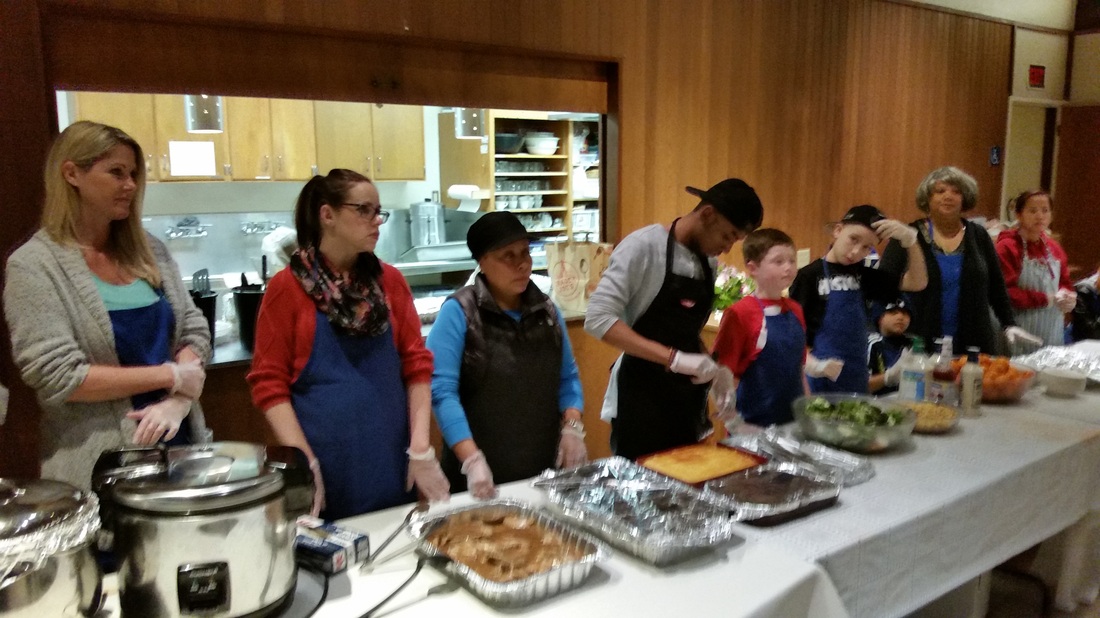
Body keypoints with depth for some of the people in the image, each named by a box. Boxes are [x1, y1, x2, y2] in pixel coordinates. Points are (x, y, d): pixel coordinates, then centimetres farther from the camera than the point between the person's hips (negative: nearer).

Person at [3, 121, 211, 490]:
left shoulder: (148, 250, 7)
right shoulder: (33, 265, -9)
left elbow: (194, 331, 4)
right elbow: (57, 377, -16)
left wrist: (178, 400, -13)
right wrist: (171, 376, -13)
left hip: (179, 445, 5)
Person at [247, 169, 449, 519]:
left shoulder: (389, 281, 5)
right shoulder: (287, 287, -5)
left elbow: (417, 365, 5)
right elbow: (269, 383, -5)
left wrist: (421, 448, -3)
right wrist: (303, 463, -12)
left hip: (390, 460, 3)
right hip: (324, 462, -3)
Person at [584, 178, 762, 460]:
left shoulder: (710, 262, 8)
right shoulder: (644, 246, -14)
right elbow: (598, 318, -22)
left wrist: (714, 371, -1)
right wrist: (673, 358, -27)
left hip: (689, 397, 7)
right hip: (642, 398, -7)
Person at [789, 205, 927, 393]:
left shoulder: (863, 276, 8)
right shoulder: (810, 275, -8)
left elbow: (917, 283, 7)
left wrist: (910, 239, -6)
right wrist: (812, 364, -23)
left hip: (856, 377, 6)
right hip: (821, 378, -6)